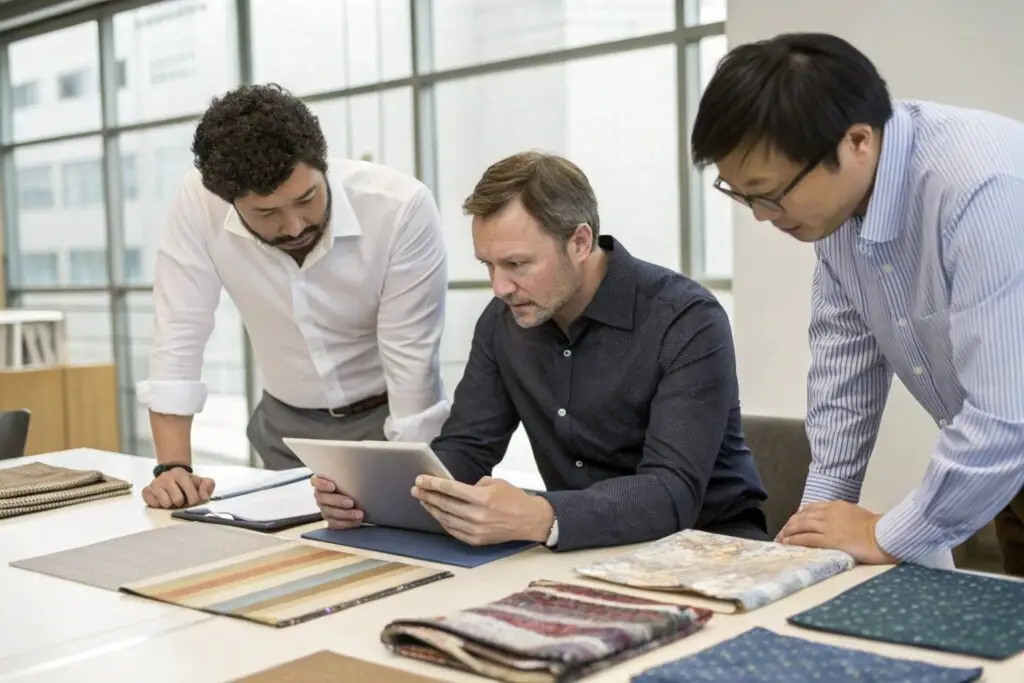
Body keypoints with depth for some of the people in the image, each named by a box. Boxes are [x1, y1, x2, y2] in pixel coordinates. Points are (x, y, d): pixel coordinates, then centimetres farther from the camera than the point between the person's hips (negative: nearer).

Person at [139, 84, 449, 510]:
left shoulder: (402, 207, -26)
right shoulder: (199, 205, -20)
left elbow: (412, 361, -21)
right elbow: (179, 335, -15)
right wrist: (172, 466, -23)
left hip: (388, 420, -1)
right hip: (287, 427, 1)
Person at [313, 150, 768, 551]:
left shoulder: (688, 321, -22)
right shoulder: (504, 321, -2)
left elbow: (673, 493, -31)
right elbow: (464, 449, -1)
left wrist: (540, 520, -49)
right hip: (584, 541, 4)